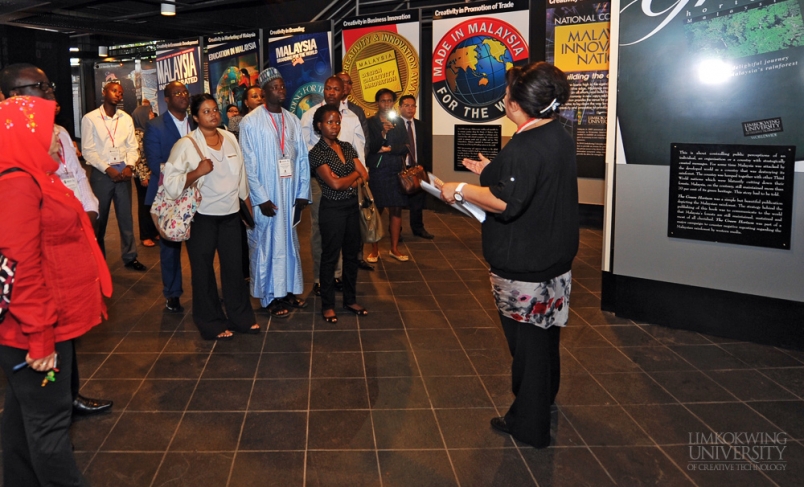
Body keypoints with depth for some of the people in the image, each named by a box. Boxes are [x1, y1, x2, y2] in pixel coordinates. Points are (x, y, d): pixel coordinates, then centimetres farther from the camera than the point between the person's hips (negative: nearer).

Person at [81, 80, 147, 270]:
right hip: (101, 173, -3)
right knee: (99, 218, 6)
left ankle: (129, 256, 19)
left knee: (126, 216, 9)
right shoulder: (90, 119, -4)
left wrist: (129, 166, -10)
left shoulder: (126, 118, 8)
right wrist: (108, 169, -15)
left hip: (123, 172, 3)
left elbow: (132, 146, 7)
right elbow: (88, 150, -7)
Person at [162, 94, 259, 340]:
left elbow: (241, 175, 14)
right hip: (202, 216, -4)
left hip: (230, 214, 4)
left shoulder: (230, 139, 6)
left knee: (234, 266, 11)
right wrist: (197, 172, -27)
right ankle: (211, 323, 20)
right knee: (203, 270, 7)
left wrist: (250, 207, 16)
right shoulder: (186, 144, -9)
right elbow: (170, 182, -16)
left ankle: (241, 316, 26)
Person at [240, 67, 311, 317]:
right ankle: (271, 296, 16)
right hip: (266, 196, -5)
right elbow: (248, 164, -10)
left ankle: (289, 290, 26)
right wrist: (261, 198, -13)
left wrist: (303, 192, 1)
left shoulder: (293, 120, 7)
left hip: (290, 194, 5)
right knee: (267, 245, 4)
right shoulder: (251, 122, -8)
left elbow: (302, 158, 7)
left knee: (289, 242, 13)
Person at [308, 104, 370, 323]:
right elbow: (334, 184, -20)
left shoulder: (347, 147, 8)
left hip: (352, 206, 6)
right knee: (330, 257, 4)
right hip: (332, 209, -6)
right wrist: (354, 174, -5)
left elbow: (364, 176, 1)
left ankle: (350, 300, 27)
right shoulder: (317, 153, -11)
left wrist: (347, 182, -16)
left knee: (351, 254, 14)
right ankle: (327, 305, 15)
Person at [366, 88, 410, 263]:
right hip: (377, 171, -3)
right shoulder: (370, 122, 0)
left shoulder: (398, 123, 11)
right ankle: (375, 250, 9)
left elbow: (405, 147, 3)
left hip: (396, 171, 3)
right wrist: (382, 134, -25)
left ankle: (394, 248, 13)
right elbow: (370, 147, -11)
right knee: (376, 210, -1)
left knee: (396, 209, 4)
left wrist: (389, 149, -9)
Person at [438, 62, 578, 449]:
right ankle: (545, 398, 46)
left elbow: (506, 203, -32)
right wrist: (493, 171, 17)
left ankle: (529, 424, 18)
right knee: (545, 331, 25)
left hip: (523, 262, -10)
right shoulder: (559, 138, 6)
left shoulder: (525, 147, -25)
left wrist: (461, 190, -20)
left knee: (527, 338, 3)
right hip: (553, 255, 10)